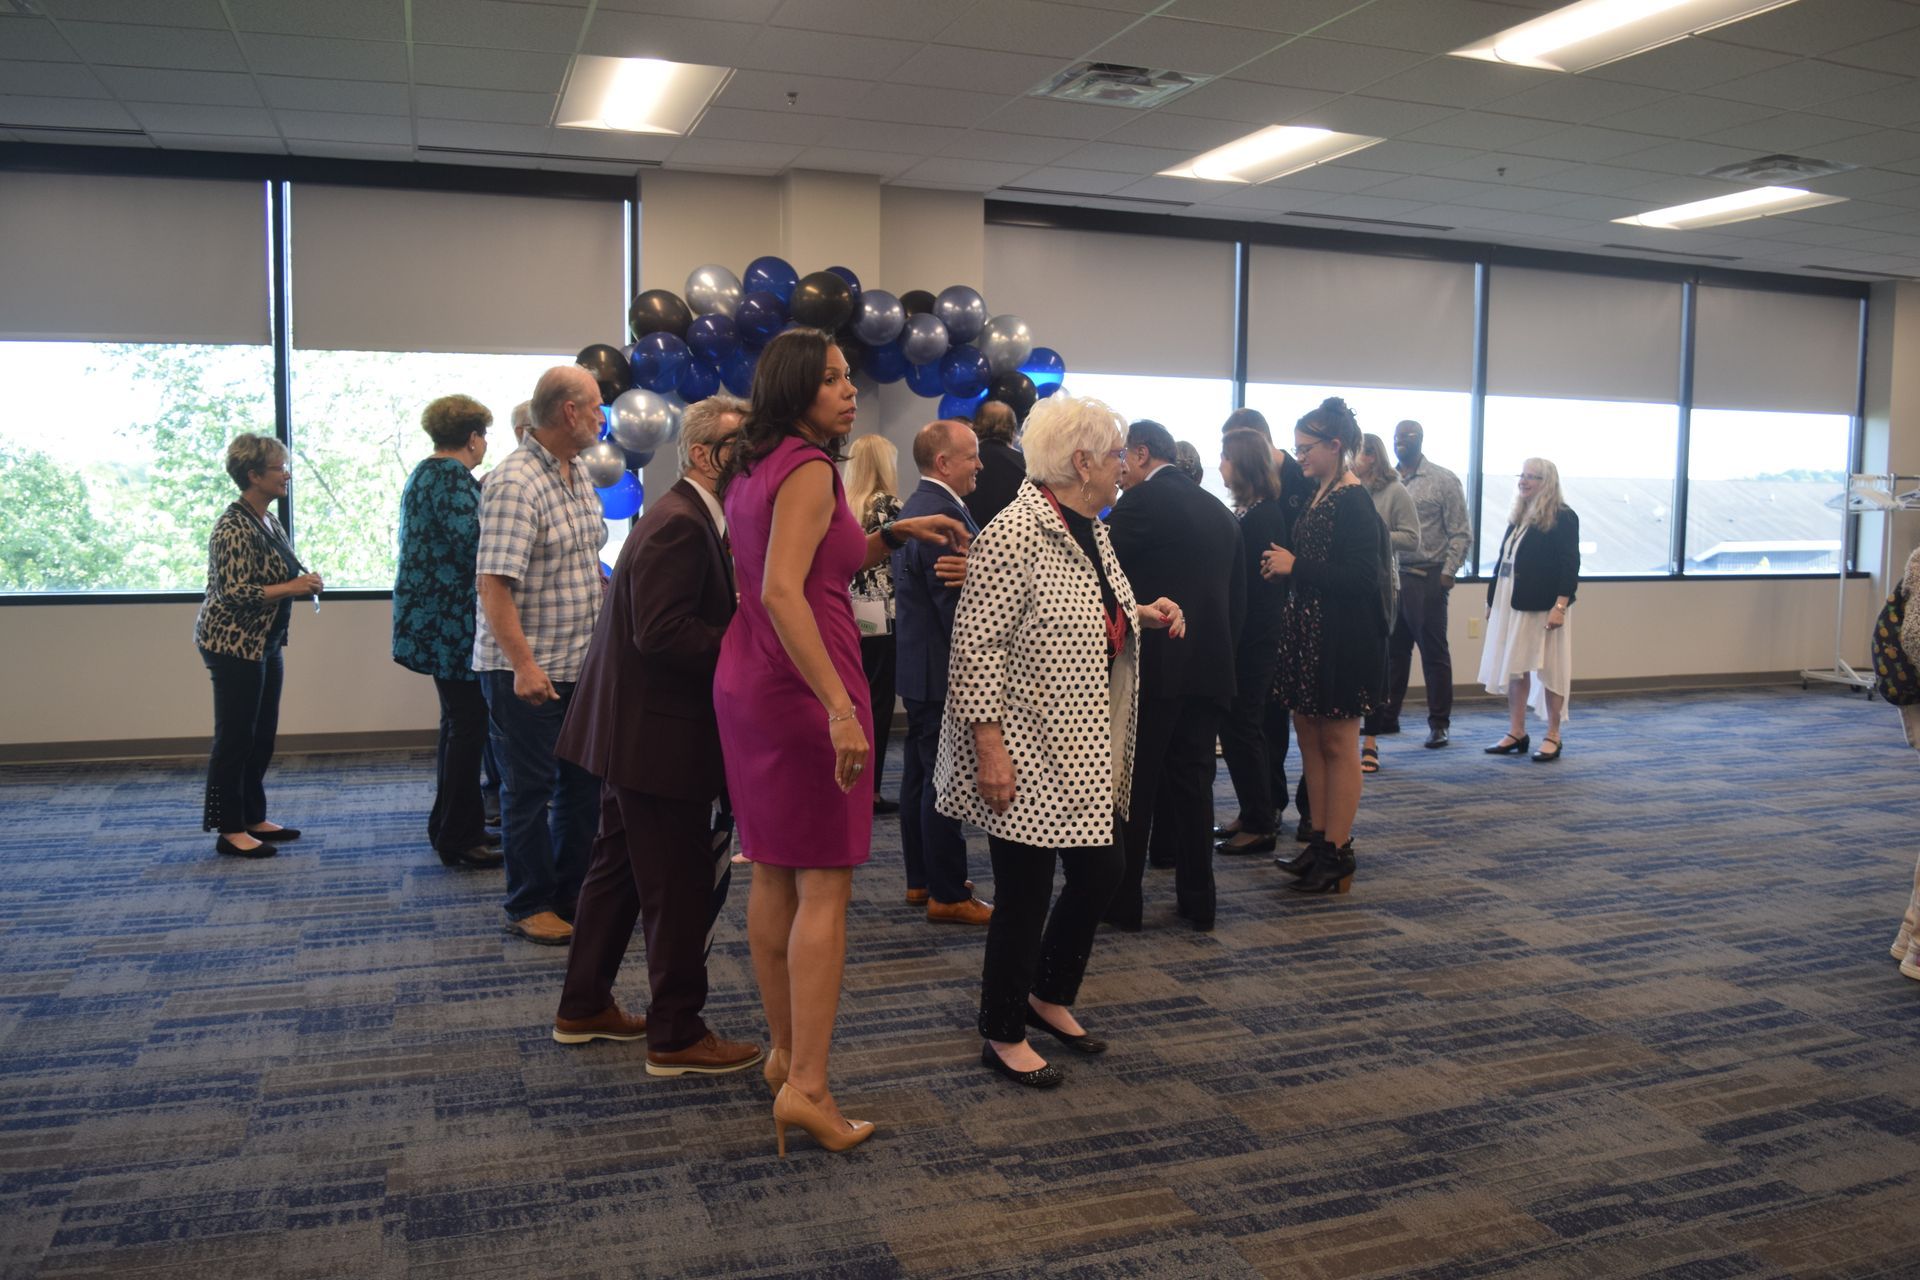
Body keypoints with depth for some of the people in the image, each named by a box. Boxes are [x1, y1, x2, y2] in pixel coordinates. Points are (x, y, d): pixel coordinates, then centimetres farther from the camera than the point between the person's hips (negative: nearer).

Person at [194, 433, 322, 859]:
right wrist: (292, 588, -22)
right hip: (233, 645, -9)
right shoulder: (233, 528, -18)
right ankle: (229, 831, 6)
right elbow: (233, 592, -23)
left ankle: (254, 819, 24)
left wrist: (305, 581, 4)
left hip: (265, 644, 9)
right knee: (235, 739, -2)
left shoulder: (268, 521, 11)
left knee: (262, 736, 14)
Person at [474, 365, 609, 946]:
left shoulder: (579, 473, 10)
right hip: (524, 669, -8)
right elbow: (493, 583, -24)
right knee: (529, 787, 4)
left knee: (584, 781, 14)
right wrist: (524, 665, -27)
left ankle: (573, 893, 28)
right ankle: (530, 907, 17)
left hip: (580, 662, 8)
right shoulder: (515, 483, -19)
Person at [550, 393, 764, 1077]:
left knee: (618, 868, 19)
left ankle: (584, 1008, 33)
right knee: (682, 885, 0)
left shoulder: (692, 517, 13)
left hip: (636, 726, 11)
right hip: (658, 733, -11)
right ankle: (677, 1035, 12)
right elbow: (661, 631, -28)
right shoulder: (680, 523, -19)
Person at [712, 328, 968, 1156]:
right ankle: (806, 1086, -3)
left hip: (746, 683, 9)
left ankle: (785, 1050, 27)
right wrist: (841, 707, -29)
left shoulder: (752, 469, 15)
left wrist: (893, 535, 16)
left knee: (773, 874, 15)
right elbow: (784, 592, -25)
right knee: (825, 887, -4)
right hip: (801, 686, -9)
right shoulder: (809, 466, -13)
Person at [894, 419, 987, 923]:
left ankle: (921, 880, 26)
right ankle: (948, 895, 4)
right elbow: (955, 603, -22)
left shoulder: (915, 506, 14)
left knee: (920, 777, 16)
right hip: (943, 672, -11)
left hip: (917, 667, 11)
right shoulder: (943, 512, -20)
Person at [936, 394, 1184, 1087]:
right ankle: (1004, 1036, 21)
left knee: (1102, 869, 14)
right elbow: (977, 646, -22)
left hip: (1083, 754, 9)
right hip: (1028, 756, -9)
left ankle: (1049, 997, 36)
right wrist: (989, 746, -24)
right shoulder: (1013, 535, -19)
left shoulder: (1092, 531, 10)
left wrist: (1142, 613, 6)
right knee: (1025, 894, 2)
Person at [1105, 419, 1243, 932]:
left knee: (1133, 785, 3)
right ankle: (1197, 900, 17)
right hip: (1209, 667, 7)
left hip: (1152, 666, -7)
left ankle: (1123, 901, 10)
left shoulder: (1143, 501, -9)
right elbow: (1238, 596, 17)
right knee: (1193, 784, 12)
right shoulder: (1219, 510, 14)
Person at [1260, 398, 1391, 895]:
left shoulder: (1354, 503, -16)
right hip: (1308, 634, 9)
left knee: (1338, 745, 0)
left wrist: (1296, 566, -18)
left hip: (1342, 642, -9)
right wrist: (1287, 566, 1)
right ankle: (1321, 840, 23)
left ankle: (1338, 854, 9)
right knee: (1310, 738, 13)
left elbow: (1360, 577, -22)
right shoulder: (1319, 496, 11)